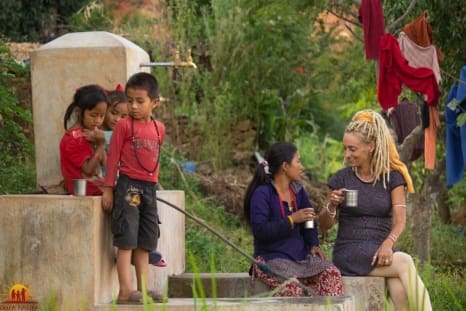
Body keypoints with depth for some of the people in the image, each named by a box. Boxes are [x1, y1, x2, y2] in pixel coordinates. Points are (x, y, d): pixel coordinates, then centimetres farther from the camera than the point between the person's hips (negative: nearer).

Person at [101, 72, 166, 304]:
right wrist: (108, 189, -6)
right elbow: (113, 157, -4)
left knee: (145, 241, 10)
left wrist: (153, 180, 12)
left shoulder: (159, 128, 9)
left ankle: (143, 288, 17)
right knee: (127, 240, -7)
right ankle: (125, 291, -8)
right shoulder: (124, 125, -6)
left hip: (149, 188, 6)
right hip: (128, 185, -6)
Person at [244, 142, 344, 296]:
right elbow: (260, 231, -19)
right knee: (292, 287, -36)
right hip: (271, 259, -6)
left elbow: (310, 222, 24)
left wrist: (313, 244, 5)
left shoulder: (298, 190, 14)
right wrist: (292, 220, -22)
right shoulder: (262, 193, -9)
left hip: (301, 257, 6)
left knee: (332, 274, -22)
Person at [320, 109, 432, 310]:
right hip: (349, 254, -1)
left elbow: (400, 220, -4)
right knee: (404, 262, -31)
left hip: (381, 251, 2)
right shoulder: (341, 179, 5)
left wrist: (388, 243, -25)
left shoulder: (392, 177, 7)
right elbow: (324, 226, 10)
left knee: (398, 285, -35)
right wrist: (331, 206, -12)